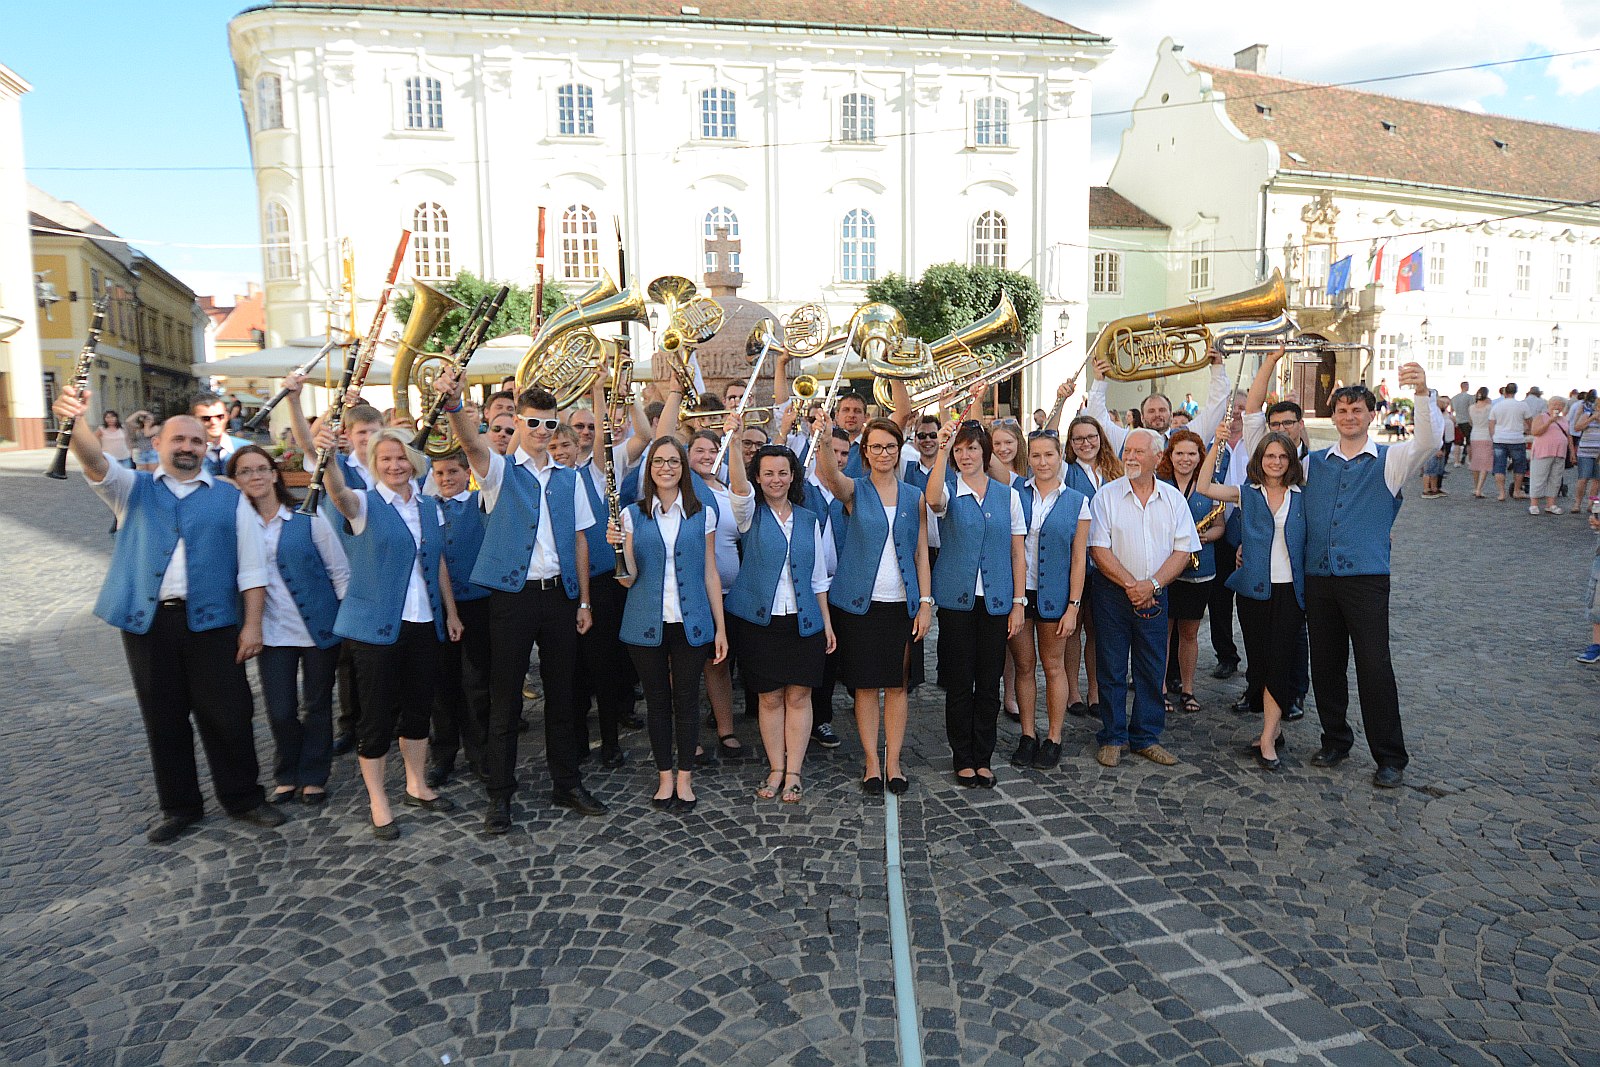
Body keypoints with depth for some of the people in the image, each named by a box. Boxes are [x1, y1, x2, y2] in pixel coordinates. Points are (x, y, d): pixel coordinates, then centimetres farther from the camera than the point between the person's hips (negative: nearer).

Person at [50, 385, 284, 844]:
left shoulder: (230, 498, 7)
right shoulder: (133, 489, 10)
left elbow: (251, 567, 3)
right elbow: (95, 463, -13)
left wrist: (252, 624, -4)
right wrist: (74, 422, -35)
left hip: (212, 621, -1)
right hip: (147, 620, 1)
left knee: (227, 714, 2)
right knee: (164, 718, 10)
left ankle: (242, 797, 18)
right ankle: (179, 806, 24)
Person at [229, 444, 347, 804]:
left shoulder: (308, 517, -5)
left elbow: (339, 570, -3)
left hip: (320, 627, -2)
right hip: (273, 632, 2)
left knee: (317, 706, 9)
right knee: (280, 711, 2)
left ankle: (313, 778, 27)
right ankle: (287, 776, 26)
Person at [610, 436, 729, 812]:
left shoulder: (702, 514, 4)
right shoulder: (633, 514, 3)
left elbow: (710, 574, 6)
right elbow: (628, 579, 0)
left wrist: (720, 627, 3)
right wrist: (618, 547, -19)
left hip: (691, 623, 0)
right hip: (647, 624, 0)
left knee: (687, 699, 5)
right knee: (657, 701, 9)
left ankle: (684, 778, 19)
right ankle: (665, 777, 22)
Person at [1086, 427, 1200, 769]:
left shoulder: (1173, 498, 4)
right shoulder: (1107, 495, -3)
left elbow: (1183, 550, 0)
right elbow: (1099, 549, -8)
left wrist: (1152, 584, -13)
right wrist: (1130, 584, -15)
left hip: (1155, 596, 2)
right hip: (1112, 593, -2)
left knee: (1152, 669, 8)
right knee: (1112, 668, 3)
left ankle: (1146, 737, 21)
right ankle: (1113, 738, 15)